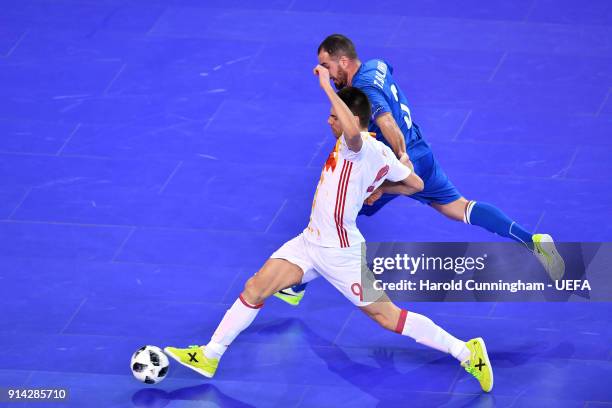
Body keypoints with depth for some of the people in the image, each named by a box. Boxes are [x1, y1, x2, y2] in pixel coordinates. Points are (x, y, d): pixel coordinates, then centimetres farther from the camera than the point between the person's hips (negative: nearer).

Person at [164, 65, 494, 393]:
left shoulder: (361, 146, -22)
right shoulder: (382, 154, 6)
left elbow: (352, 130, -48)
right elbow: (416, 184, 15)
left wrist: (327, 87, -37)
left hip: (339, 253, -9)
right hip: (310, 241, 9)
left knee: (387, 316, -2)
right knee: (256, 287, 1)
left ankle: (465, 351, 8)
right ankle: (210, 356, 5)